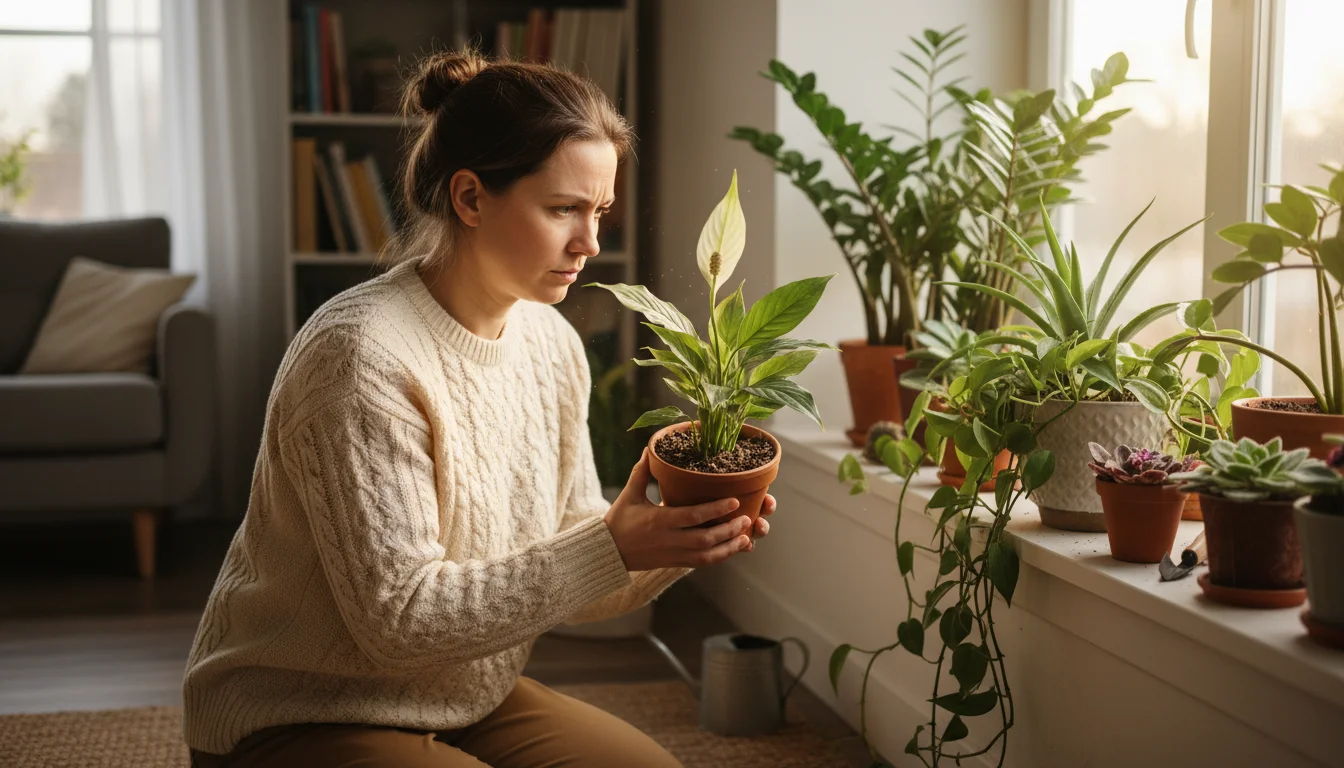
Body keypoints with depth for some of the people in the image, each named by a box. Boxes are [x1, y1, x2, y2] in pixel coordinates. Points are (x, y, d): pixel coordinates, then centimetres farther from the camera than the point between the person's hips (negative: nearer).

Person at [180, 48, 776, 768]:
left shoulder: (553, 344, -1)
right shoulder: (363, 356, -24)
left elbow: (569, 579, 2)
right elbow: (398, 616, -25)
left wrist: (669, 540, -17)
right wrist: (610, 546, -29)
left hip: (469, 702, 7)